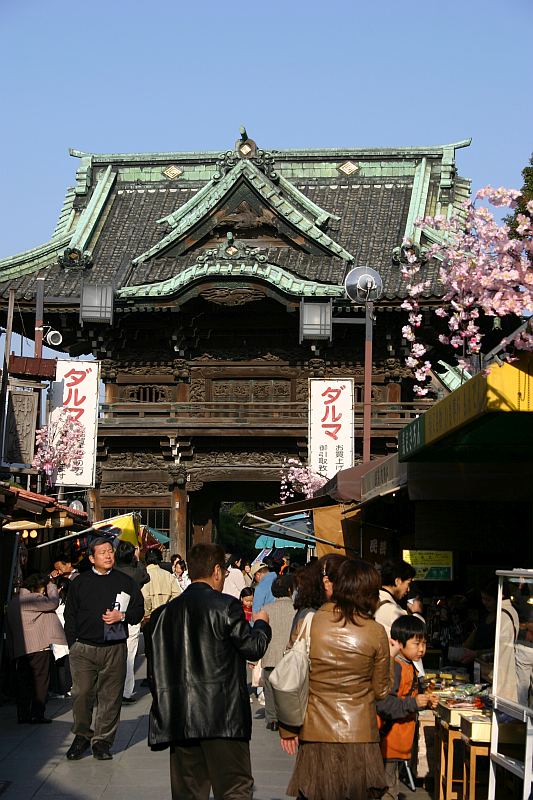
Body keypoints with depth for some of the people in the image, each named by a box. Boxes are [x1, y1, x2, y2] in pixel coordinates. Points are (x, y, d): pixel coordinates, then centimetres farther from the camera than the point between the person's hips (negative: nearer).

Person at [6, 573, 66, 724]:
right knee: (40, 682, -1)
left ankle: (23, 715, 12)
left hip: (20, 649, 8)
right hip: (38, 647, -8)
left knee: (23, 683, 11)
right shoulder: (31, 599, -12)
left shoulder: (12, 602, 16)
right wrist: (52, 586, 3)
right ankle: (37, 715, -3)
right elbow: (53, 603, -12)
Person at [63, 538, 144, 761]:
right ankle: (82, 736, 13)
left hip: (115, 649, 0)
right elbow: (69, 615, 10)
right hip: (83, 648, 0)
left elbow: (139, 610, 11)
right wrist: (73, 643, 3)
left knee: (110, 697, 1)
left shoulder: (125, 582, 8)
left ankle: (102, 740, 12)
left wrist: (122, 616, -8)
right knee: (81, 694, -5)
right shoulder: (80, 582, 8)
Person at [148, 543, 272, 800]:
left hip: (179, 718, 5)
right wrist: (262, 624, 17)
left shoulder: (165, 612, 7)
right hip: (222, 717, -5)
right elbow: (253, 648, -2)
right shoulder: (226, 606, -8)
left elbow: (158, 665, 9)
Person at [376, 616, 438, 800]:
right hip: (389, 742, -10)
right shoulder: (394, 668, -20)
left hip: (399, 743, 10)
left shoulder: (409, 667, 13)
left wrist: (425, 702, 10)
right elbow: (383, 704, -29)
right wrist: (413, 703, -25)